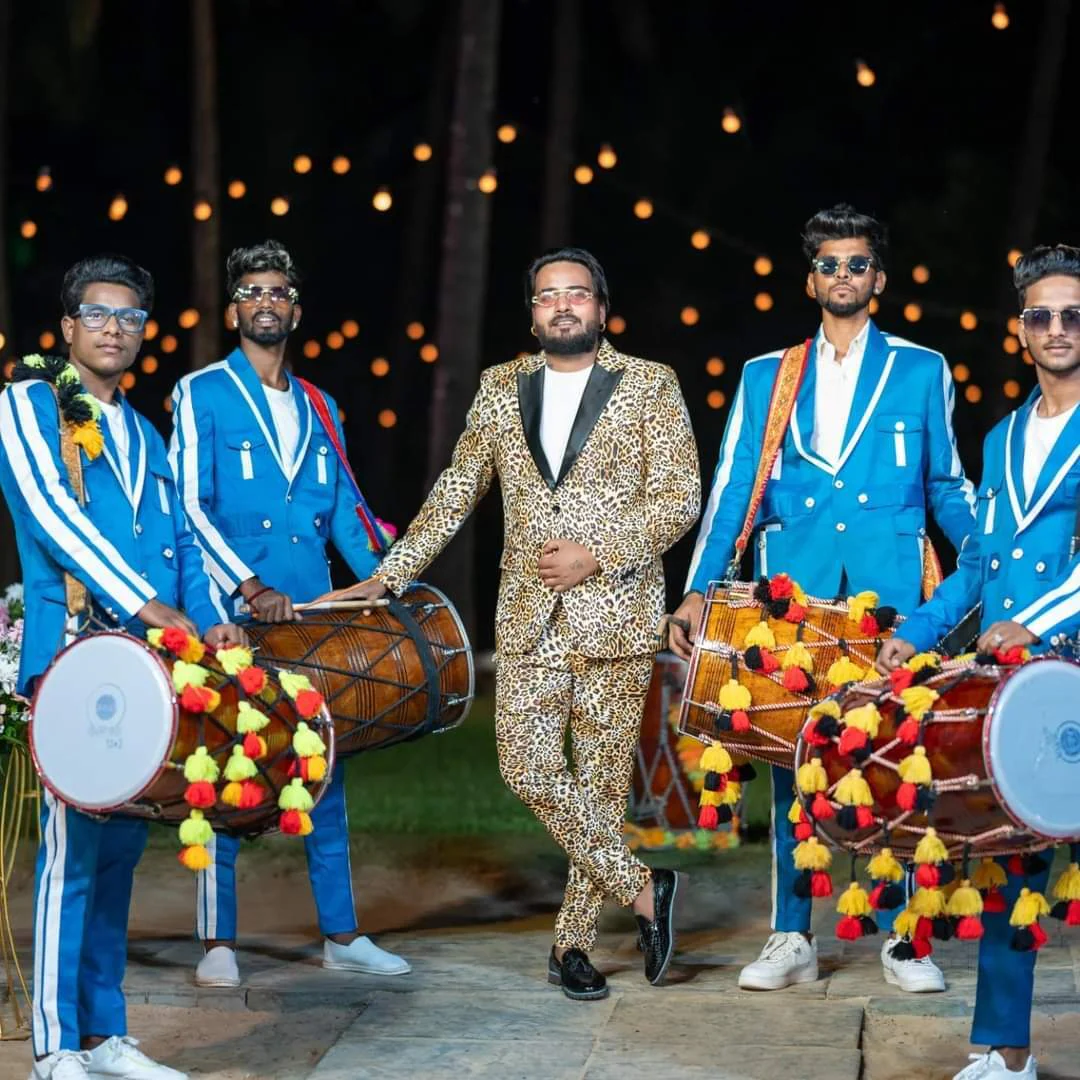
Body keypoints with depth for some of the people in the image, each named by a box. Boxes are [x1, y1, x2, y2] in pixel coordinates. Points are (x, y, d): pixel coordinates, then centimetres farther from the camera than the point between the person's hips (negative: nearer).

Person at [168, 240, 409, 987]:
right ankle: (219, 942, 6)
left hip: (313, 620, 5)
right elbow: (189, 506, -10)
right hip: (232, 619, -5)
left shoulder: (319, 409, 16)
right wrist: (248, 588, -21)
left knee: (325, 775, 8)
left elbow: (345, 512, 17)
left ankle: (342, 934, 16)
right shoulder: (202, 394, 0)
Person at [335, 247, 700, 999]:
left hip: (617, 612, -3)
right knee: (528, 769, -8)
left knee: (602, 779, 1)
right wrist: (391, 574, 10)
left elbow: (679, 500, -3)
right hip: (529, 618, 3)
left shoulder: (650, 386, 2)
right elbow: (456, 493, 16)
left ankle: (573, 942, 12)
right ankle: (642, 890, 6)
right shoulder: (501, 388, 12)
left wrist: (598, 555, -13)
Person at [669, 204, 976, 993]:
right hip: (793, 601, 1)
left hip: (893, 601, -1)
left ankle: (902, 937, 9)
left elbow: (948, 488, 11)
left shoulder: (922, 371, 10)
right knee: (791, 764, 3)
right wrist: (699, 589, -3)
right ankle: (791, 938, 9)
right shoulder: (765, 377, 13)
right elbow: (731, 491, 8)